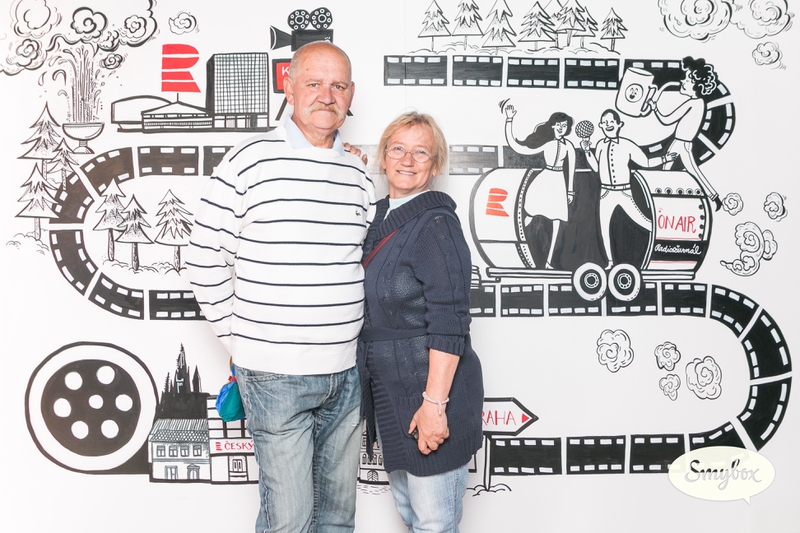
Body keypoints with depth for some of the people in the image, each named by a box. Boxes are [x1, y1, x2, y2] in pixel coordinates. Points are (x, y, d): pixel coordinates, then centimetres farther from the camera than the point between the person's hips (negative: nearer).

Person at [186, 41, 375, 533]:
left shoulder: (359, 174, 8)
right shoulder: (249, 162, -6)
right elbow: (205, 260, -3)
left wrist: (358, 340, 10)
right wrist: (239, 339, -3)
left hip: (347, 371, 5)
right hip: (276, 374, -4)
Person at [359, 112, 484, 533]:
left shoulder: (435, 223, -16)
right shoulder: (380, 217, 8)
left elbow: (448, 323, -21)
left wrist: (434, 403, -24)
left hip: (430, 389, -8)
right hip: (388, 389, 8)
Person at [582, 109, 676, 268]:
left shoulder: (627, 145, -9)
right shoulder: (600, 144, 3)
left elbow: (646, 162, -2)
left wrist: (664, 159, -13)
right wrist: (587, 151, 2)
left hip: (624, 192, -4)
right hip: (606, 193, 4)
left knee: (640, 220, -9)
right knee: (604, 227, 6)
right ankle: (610, 262, 19)